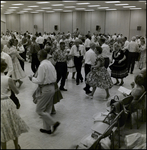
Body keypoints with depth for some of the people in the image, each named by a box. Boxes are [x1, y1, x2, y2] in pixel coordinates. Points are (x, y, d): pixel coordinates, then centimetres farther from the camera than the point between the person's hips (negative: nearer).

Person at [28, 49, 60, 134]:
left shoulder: (42, 65, -18)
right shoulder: (50, 64, 8)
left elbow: (39, 80, -19)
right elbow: (55, 77, 13)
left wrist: (32, 78, -1)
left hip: (45, 89, -9)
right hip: (52, 87, 9)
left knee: (39, 110, 3)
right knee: (47, 110, 17)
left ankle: (53, 123, 0)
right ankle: (47, 128, 26)